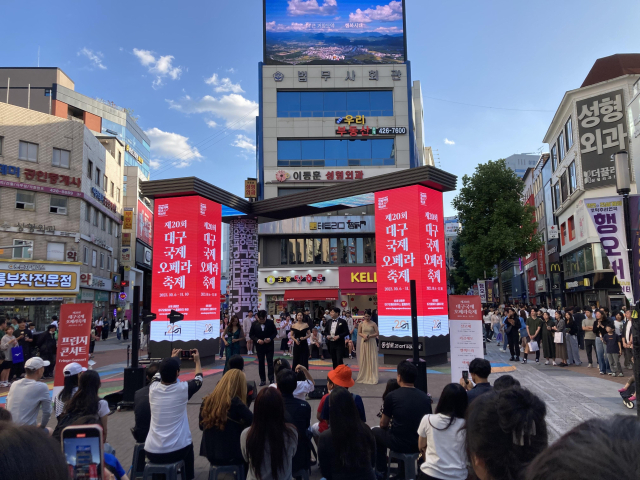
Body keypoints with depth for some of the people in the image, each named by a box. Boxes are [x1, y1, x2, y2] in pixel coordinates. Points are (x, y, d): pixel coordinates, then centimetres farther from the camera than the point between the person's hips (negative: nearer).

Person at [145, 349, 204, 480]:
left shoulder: (153, 388, -6)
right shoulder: (182, 389, -13)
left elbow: (159, 375, 20)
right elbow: (198, 379, 11)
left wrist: (171, 359, 34)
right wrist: (197, 361, 27)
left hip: (152, 452, 2)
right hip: (177, 451, -2)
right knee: (188, 444, 33)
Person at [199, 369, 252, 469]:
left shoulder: (207, 400, -1)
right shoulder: (235, 402, -18)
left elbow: (202, 426, 12)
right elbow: (255, 423, -15)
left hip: (210, 455, 6)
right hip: (231, 455, -6)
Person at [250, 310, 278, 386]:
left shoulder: (270, 322, -7)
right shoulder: (254, 324, -5)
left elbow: (275, 332, 1)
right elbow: (251, 334, 0)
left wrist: (270, 338, -16)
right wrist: (257, 340, -16)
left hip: (269, 346, -1)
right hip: (259, 346, 2)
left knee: (270, 362, -1)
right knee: (261, 363, 7)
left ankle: (271, 379, 4)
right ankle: (262, 380, 16)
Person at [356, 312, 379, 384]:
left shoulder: (373, 324, -3)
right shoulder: (361, 323, 3)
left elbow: (377, 333, -3)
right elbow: (359, 332, 8)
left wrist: (370, 336, -16)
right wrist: (363, 336, -12)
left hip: (371, 342, -2)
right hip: (363, 342, 2)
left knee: (371, 359, -1)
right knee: (363, 359, 5)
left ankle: (372, 377, 6)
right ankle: (363, 376, 16)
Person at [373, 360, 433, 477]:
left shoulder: (392, 396, -11)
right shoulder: (425, 397, -1)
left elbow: (383, 425, 0)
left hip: (399, 444, -4)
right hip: (420, 443, 4)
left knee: (375, 431, 24)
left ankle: (381, 471, 29)